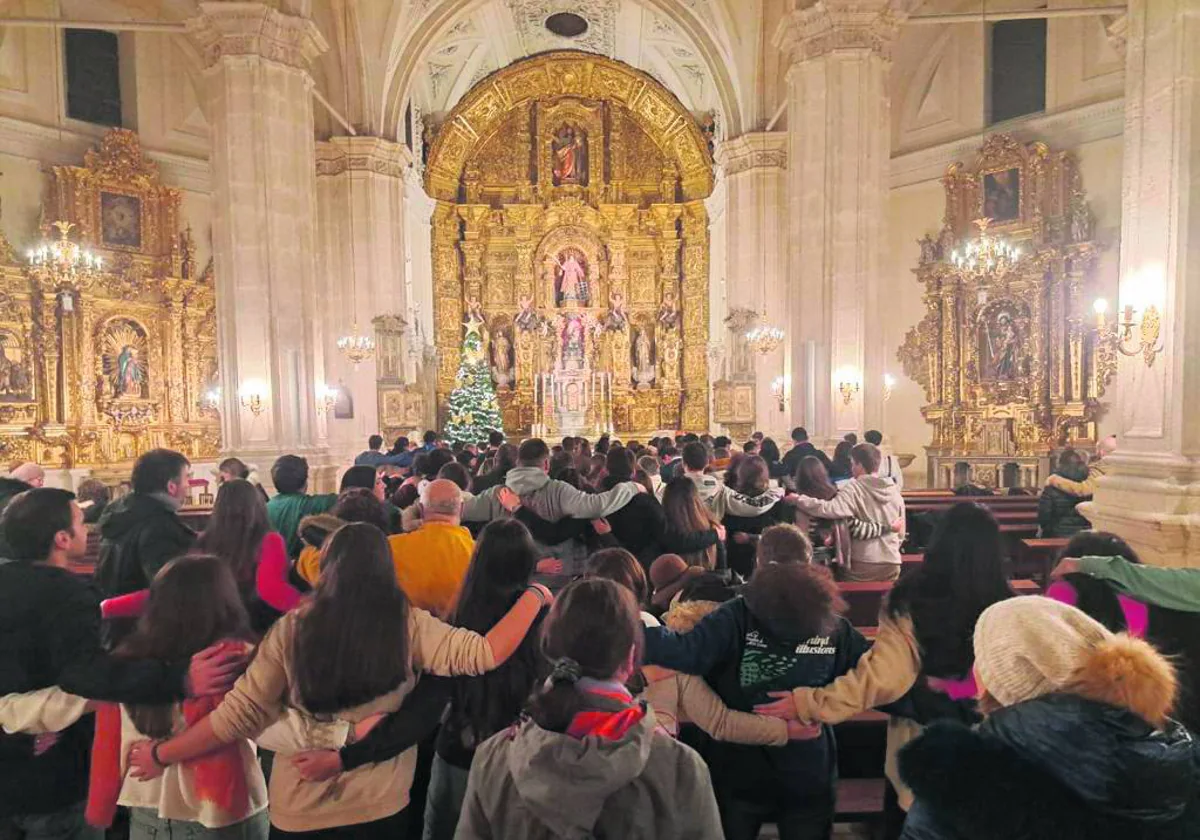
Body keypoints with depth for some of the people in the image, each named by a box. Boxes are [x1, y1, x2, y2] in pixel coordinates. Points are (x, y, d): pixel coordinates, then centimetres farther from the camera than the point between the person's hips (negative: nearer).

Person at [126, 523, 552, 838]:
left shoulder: (292, 629, -14)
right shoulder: (407, 624, -15)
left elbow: (241, 714, -11)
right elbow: (483, 653, -18)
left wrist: (161, 754, 5)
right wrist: (534, 595, -6)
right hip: (382, 805, 0)